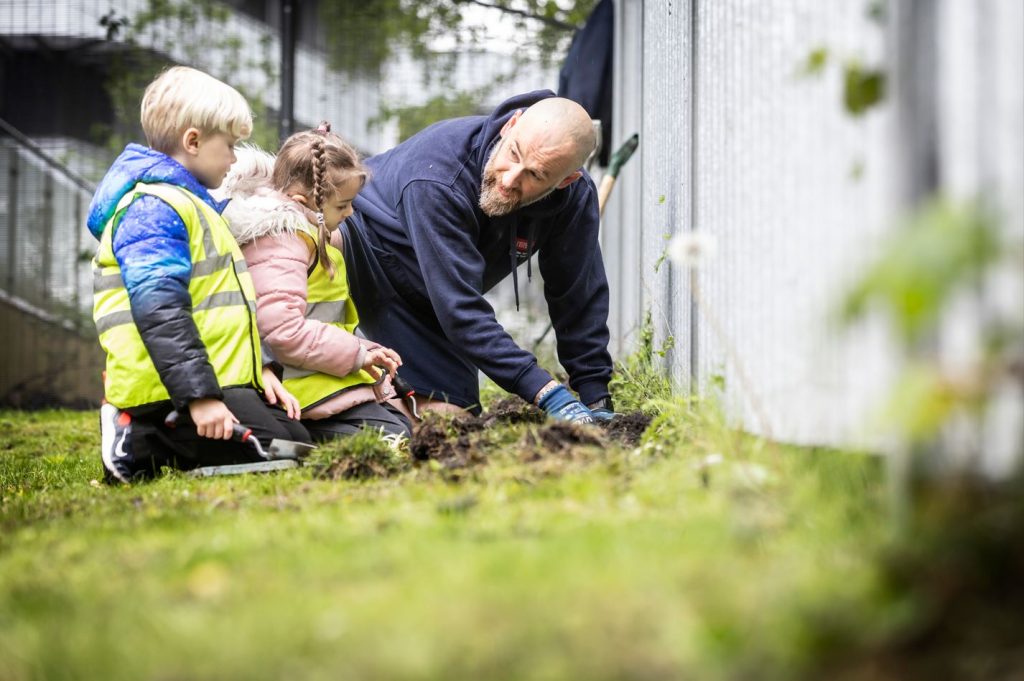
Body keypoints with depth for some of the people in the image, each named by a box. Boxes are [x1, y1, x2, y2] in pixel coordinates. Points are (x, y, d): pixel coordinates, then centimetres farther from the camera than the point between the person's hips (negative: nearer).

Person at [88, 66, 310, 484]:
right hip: (176, 389, -11)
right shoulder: (153, 209, -12)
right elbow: (159, 310, -23)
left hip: (217, 381, 11)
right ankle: (139, 448, -10)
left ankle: (147, 436, 7)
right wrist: (199, 395, -28)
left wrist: (259, 368, 16)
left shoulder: (192, 204, 23)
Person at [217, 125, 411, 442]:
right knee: (394, 440, -19)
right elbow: (283, 330, -26)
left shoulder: (304, 234, 16)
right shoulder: (281, 241, -17)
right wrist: (357, 354, -20)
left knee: (402, 425, 10)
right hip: (314, 388, -11)